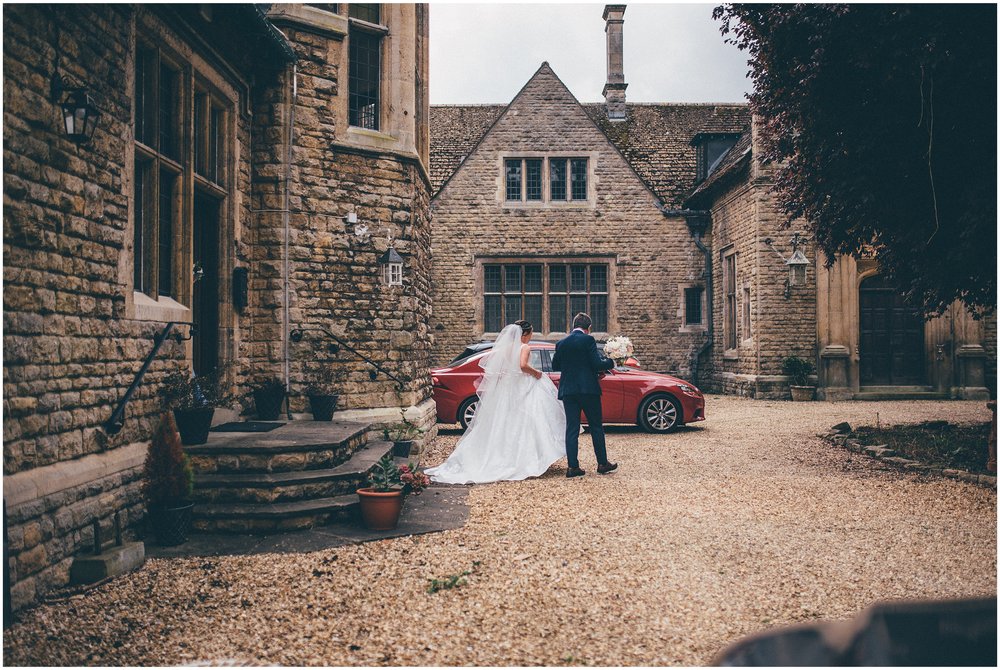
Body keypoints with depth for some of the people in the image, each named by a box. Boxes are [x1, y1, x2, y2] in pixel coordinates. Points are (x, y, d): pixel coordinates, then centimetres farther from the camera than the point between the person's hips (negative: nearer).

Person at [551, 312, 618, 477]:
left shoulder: (561, 343, 7)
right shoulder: (588, 340, -8)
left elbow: (555, 366, 15)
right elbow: (597, 364, -12)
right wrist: (610, 362, 6)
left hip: (568, 390, 4)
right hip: (588, 389, -4)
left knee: (571, 428, 5)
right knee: (596, 426, 8)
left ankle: (572, 466, 2)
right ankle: (602, 463, 15)